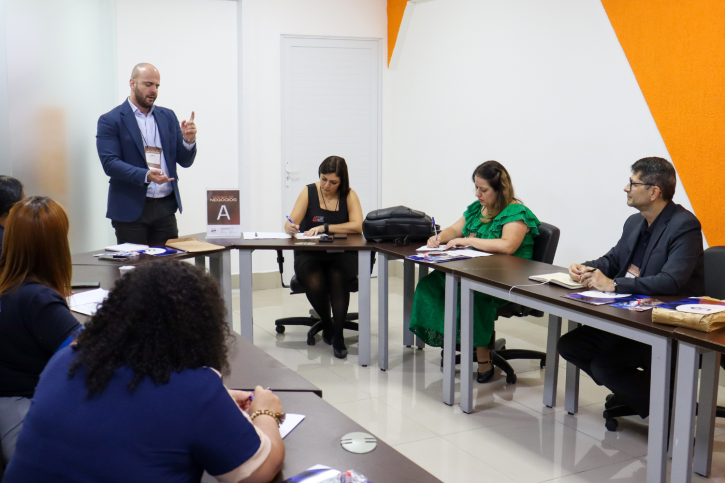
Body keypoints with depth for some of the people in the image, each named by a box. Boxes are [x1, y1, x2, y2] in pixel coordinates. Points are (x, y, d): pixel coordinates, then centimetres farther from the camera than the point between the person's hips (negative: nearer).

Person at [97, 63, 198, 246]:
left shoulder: (168, 116, 13)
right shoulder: (110, 120, -1)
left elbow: (185, 161, 12)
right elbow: (110, 163, -12)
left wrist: (189, 141, -10)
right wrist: (146, 175, -26)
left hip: (165, 208, 4)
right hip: (131, 210, -4)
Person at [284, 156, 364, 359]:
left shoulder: (349, 195, 2)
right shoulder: (309, 192, 3)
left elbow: (357, 226, -14)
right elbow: (289, 224, -3)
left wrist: (324, 228, -20)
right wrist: (291, 228, -28)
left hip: (341, 255, 0)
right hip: (310, 255, 0)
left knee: (338, 278, -33)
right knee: (314, 284, -29)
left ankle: (338, 336, -16)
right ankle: (326, 322, 5)